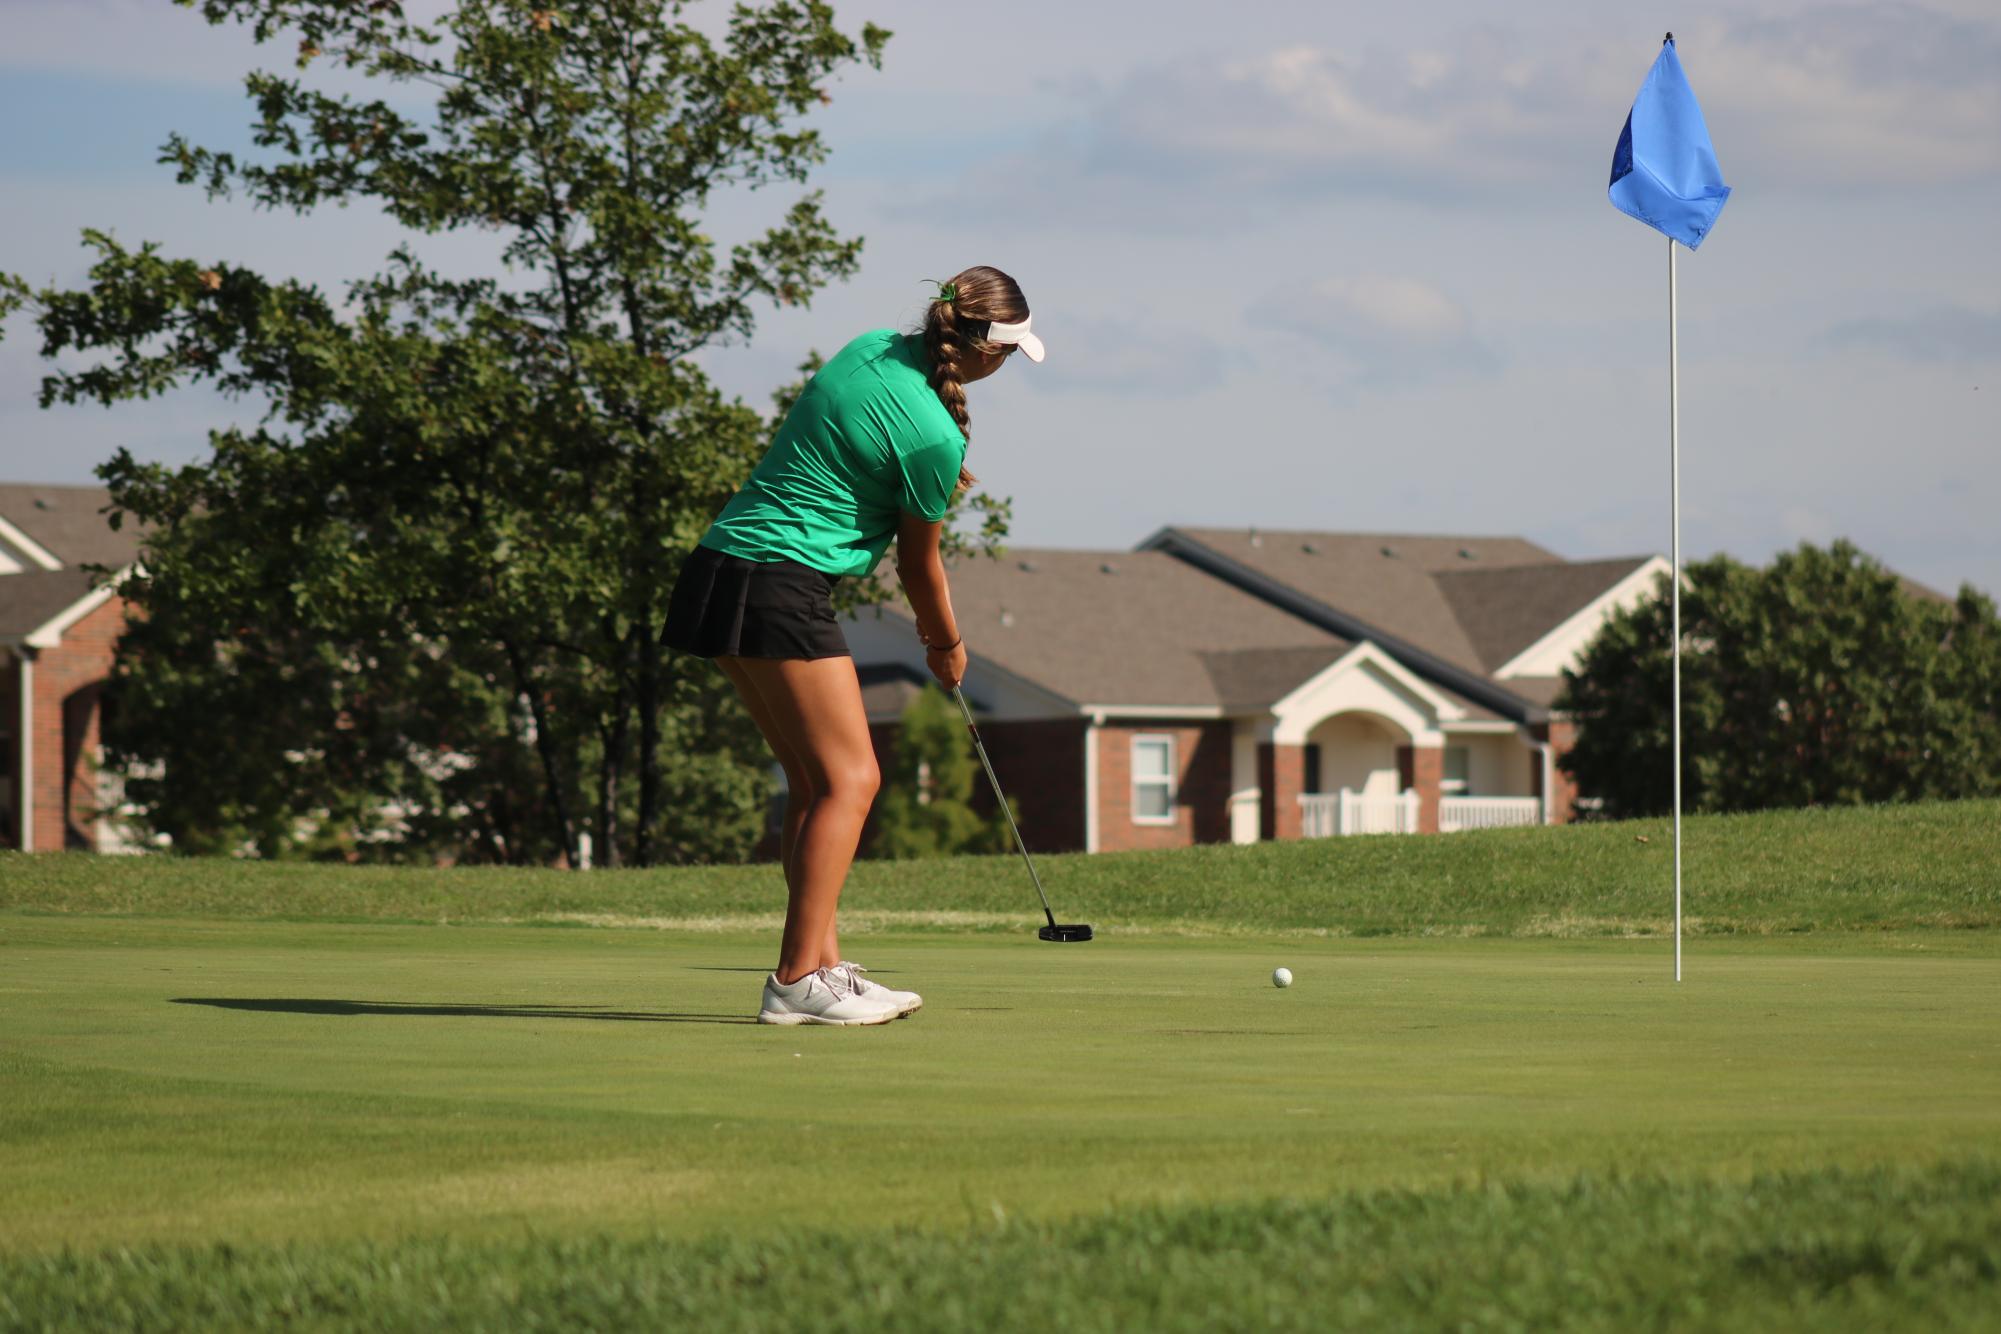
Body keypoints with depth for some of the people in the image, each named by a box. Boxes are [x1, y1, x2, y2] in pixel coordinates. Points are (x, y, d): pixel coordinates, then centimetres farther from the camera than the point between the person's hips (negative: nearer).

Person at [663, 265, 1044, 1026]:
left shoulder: (874, 348, 7)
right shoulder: (935, 436, -15)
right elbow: (918, 563, 0)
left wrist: (938, 484, 17)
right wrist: (947, 645, 18)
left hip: (722, 564, 9)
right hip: (784, 587, -9)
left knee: (815, 778, 12)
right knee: (849, 779, -6)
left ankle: (824, 965, 12)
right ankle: (797, 980, -11)